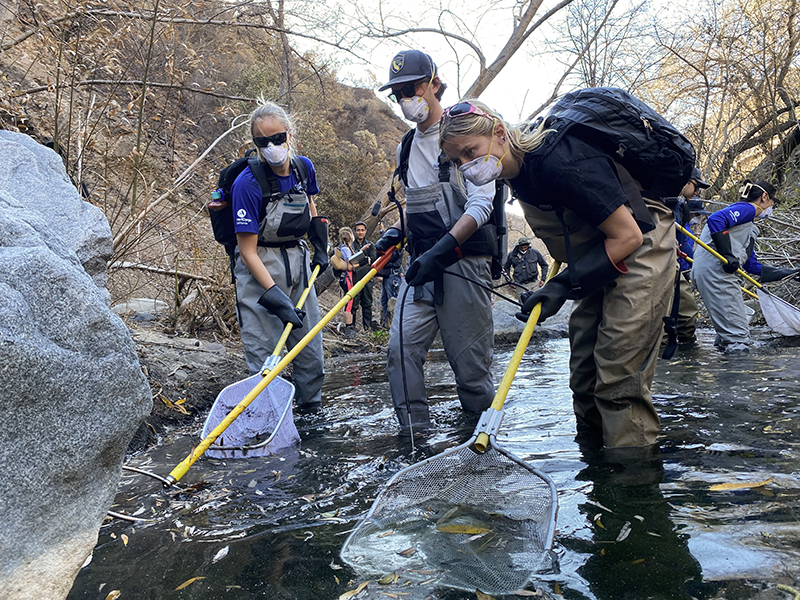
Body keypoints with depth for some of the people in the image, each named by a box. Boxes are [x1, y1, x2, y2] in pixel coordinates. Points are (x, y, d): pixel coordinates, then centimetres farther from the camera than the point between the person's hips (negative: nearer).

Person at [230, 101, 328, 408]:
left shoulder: (304, 167, -3)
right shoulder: (247, 184, -20)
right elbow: (248, 252, -19)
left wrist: (320, 246, 12)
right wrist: (276, 298, -24)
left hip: (297, 261, 6)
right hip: (260, 269, -5)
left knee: (310, 346, 9)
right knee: (263, 353, -6)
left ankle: (311, 409, 26)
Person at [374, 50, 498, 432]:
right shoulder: (405, 148, 17)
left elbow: (480, 204, -15)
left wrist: (441, 250, -25)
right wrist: (397, 231, 11)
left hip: (463, 264, -6)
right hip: (421, 265, 6)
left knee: (469, 361, -1)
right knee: (402, 346, -6)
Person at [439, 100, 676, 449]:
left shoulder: (558, 162, -32)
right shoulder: (517, 166, -3)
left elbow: (627, 236, -28)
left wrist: (563, 286, -27)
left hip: (639, 248, -9)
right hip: (602, 255, 9)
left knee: (619, 379, -15)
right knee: (584, 373, 10)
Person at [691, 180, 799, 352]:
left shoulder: (750, 226, 31)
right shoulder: (746, 208, 1)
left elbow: (752, 266, 30)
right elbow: (715, 219, -20)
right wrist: (727, 254, -21)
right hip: (714, 269, -10)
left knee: (743, 317, 20)